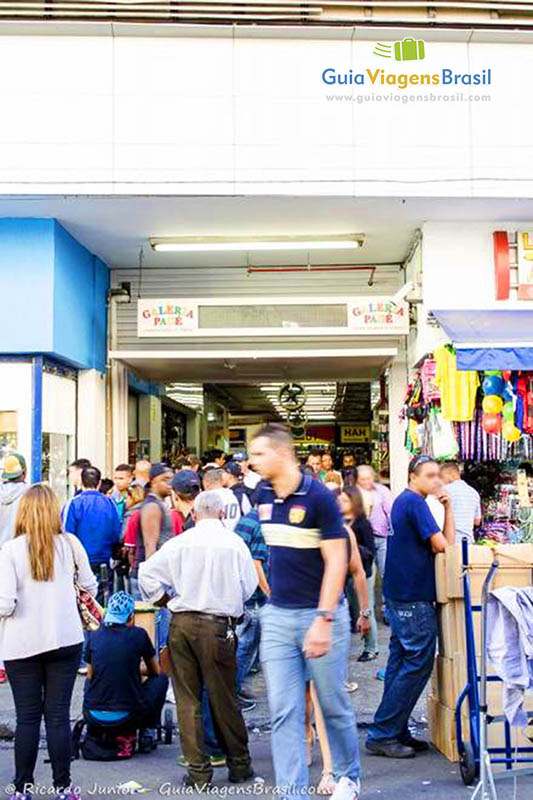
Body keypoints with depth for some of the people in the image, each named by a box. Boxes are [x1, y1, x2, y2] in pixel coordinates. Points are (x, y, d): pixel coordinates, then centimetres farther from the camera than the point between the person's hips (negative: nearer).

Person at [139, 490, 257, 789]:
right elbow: (249, 586, 2)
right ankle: (239, 764, 23)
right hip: (218, 625, -1)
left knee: (188, 699, 9)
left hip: (181, 623, 1)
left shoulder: (180, 542, -1)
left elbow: (147, 572, -1)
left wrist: (165, 599, 12)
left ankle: (198, 770, 13)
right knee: (224, 698, 10)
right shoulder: (234, 542, -3)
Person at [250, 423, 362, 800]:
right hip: (277, 615, 5)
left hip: (320, 614, -5)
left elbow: (336, 562, -16)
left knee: (334, 705, 11)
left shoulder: (319, 497, -14)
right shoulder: (264, 497, 4)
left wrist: (323, 620, -22)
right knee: (284, 712, 1)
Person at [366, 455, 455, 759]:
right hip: (414, 598, -10)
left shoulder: (402, 501, 16)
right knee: (418, 663, -5)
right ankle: (382, 735, -2)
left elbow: (445, 542, 14)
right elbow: (443, 546, -18)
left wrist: (448, 507, 3)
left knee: (401, 661, 13)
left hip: (399, 594, 10)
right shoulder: (415, 503, -14)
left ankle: (396, 733, 19)